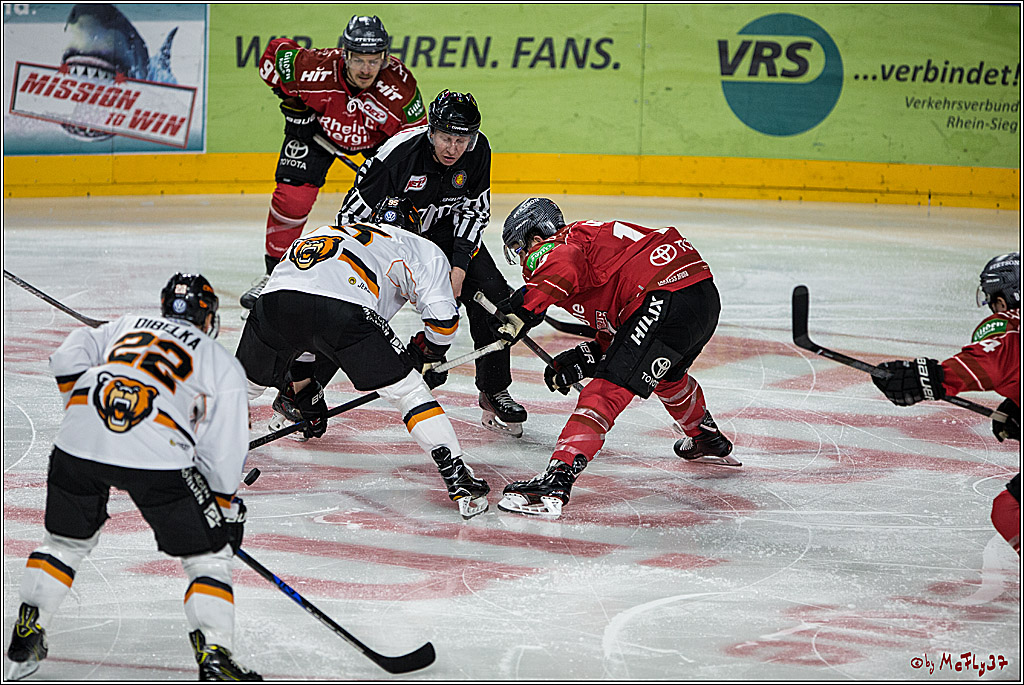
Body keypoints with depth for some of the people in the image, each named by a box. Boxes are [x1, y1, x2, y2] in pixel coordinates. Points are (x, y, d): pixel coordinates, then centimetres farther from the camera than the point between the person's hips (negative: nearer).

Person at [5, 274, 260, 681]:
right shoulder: (222, 363, 22)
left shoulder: (127, 325, 31)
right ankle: (213, 656, -1)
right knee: (207, 555, 11)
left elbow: (68, 359, 18)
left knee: (65, 540, 26)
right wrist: (227, 508, 28)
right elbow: (223, 452, 17)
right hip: (158, 454, -3)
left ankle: (25, 642, 26)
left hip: (80, 441, 3)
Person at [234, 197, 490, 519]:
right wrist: (422, 353, 36)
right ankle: (458, 478, -1)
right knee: (408, 390, 7)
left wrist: (304, 390, 59)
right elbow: (442, 317, 13)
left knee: (244, 383, 30)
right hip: (343, 310, -4)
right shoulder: (421, 248, 28)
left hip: (275, 298, 5)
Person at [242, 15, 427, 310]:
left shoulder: (400, 84, -37)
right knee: (292, 197, -12)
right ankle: (275, 271, 8)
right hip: (317, 122, -1)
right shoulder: (316, 69, -37)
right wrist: (290, 99, -14)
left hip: (381, 136, 1)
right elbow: (277, 51, -15)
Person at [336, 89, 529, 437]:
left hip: (446, 229, 4)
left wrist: (460, 265, -16)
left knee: (490, 292, -12)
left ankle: (494, 392, 4)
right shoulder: (399, 152, -32)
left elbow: (474, 209, -7)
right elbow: (354, 212, -25)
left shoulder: (478, 150, -19)